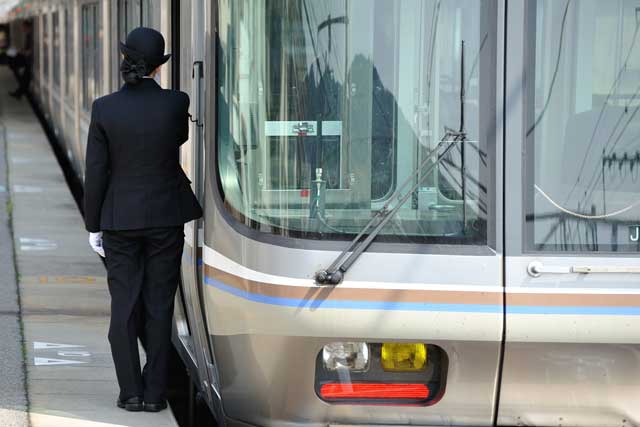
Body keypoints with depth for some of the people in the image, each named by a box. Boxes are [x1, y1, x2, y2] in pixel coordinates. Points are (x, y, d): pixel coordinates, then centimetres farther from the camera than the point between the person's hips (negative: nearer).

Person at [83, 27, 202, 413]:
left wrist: (94, 226, 3)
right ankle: (155, 393, 5)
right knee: (159, 306, 6)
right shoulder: (177, 103, -12)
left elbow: (96, 172, -6)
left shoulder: (105, 108, -11)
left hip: (121, 217, 0)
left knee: (124, 307, 8)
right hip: (166, 215, 0)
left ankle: (131, 392, 5)